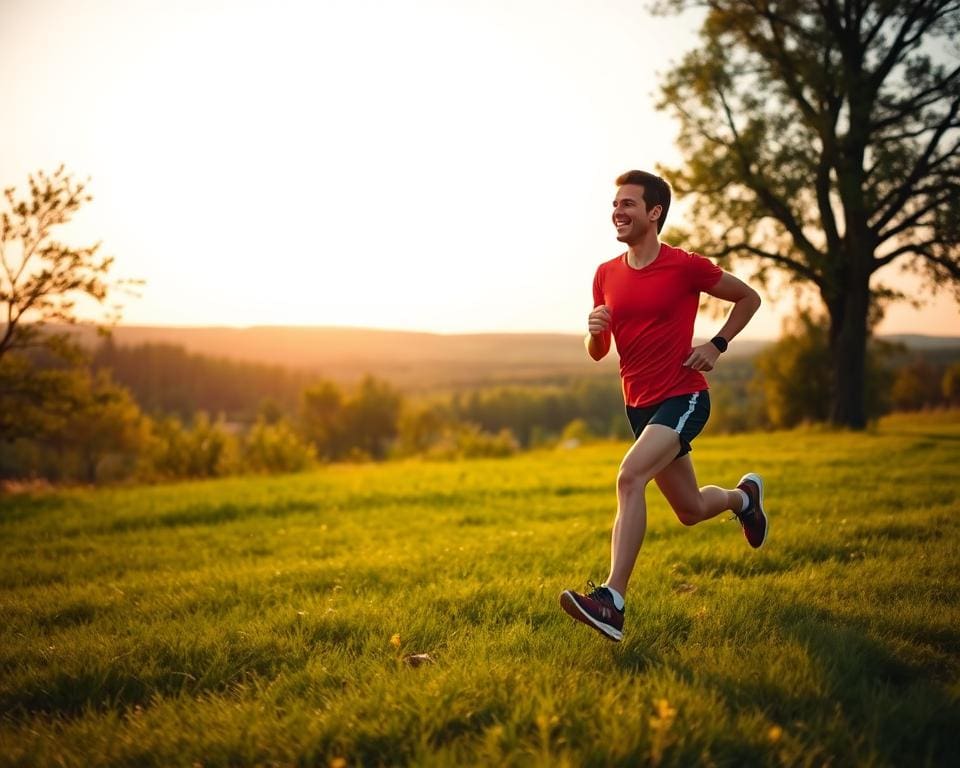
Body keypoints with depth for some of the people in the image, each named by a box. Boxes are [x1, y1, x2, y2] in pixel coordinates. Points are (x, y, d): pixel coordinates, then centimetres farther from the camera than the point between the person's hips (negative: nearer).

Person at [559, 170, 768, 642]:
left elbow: (748, 298, 6)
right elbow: (597, 353, 12)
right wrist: (595, 331, -11)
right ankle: (743, 496, 52)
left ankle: (612, 602, -30)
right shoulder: (606, 275, 5)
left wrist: (717, 345, -6)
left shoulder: (686, 266, -10)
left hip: (683, 398, -6)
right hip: (639, 404, 7)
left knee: (629, 477, -29)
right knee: (690, 510, 18)